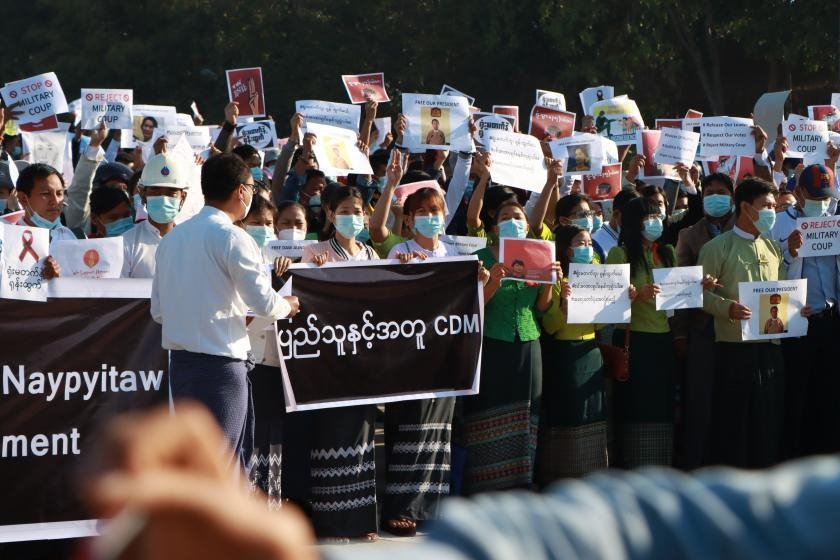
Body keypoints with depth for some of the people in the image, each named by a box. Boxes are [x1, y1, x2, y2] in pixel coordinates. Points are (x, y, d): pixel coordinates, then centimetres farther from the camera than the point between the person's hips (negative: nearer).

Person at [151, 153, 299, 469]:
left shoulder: (172, 238, 12)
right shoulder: (232, 238, -12)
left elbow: (159, 310, 15)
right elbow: (264, 302, -13)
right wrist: (287, 306, 10)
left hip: (180, 361, 8)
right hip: (220, 363, -8)